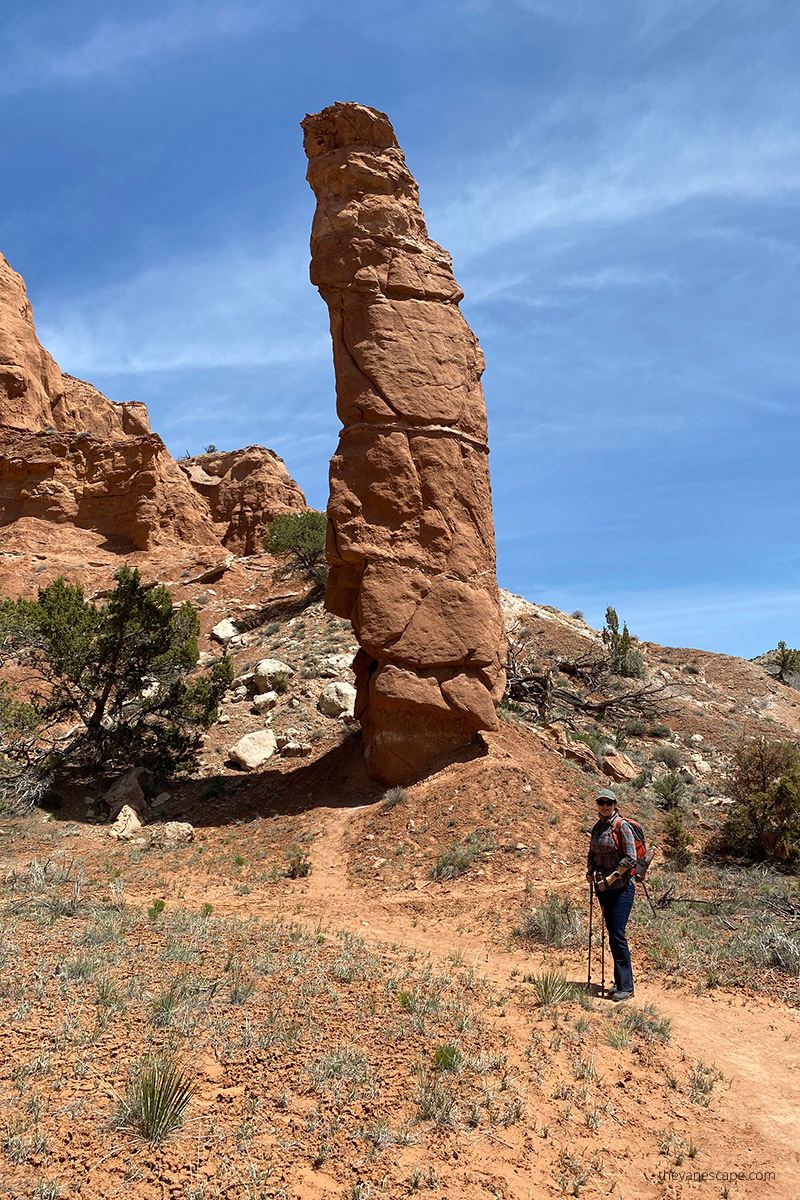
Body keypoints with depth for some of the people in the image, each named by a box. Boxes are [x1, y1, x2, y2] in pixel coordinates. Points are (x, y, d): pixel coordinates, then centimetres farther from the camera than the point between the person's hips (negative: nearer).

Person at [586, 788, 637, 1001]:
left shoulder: (621, 826, -11)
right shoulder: (597, 827, 10)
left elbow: (630, 858, -16)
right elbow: (592, 853, 22)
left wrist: (610, 878, -17)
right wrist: (590, 871, 4)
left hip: (621, 887, -7)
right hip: (604, 888, 7)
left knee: (617, 934, -11)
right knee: (612, 933, 10)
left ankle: (625, 986, -5)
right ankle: (620, 978, 21)